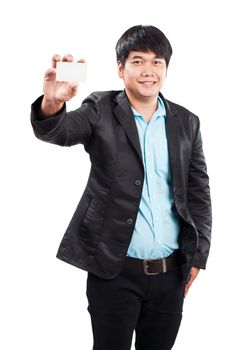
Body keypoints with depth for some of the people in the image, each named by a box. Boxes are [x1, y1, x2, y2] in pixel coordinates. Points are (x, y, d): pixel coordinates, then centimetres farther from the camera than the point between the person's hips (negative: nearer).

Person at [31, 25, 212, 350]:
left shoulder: (186, 122, 6)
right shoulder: (101, 110, -2)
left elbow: (198, 191, 8)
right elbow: (57, 132, -20)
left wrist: (198, 254, 4)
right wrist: (52, 103, -42)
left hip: (170, 272, 3)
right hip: (113, 271, -3)